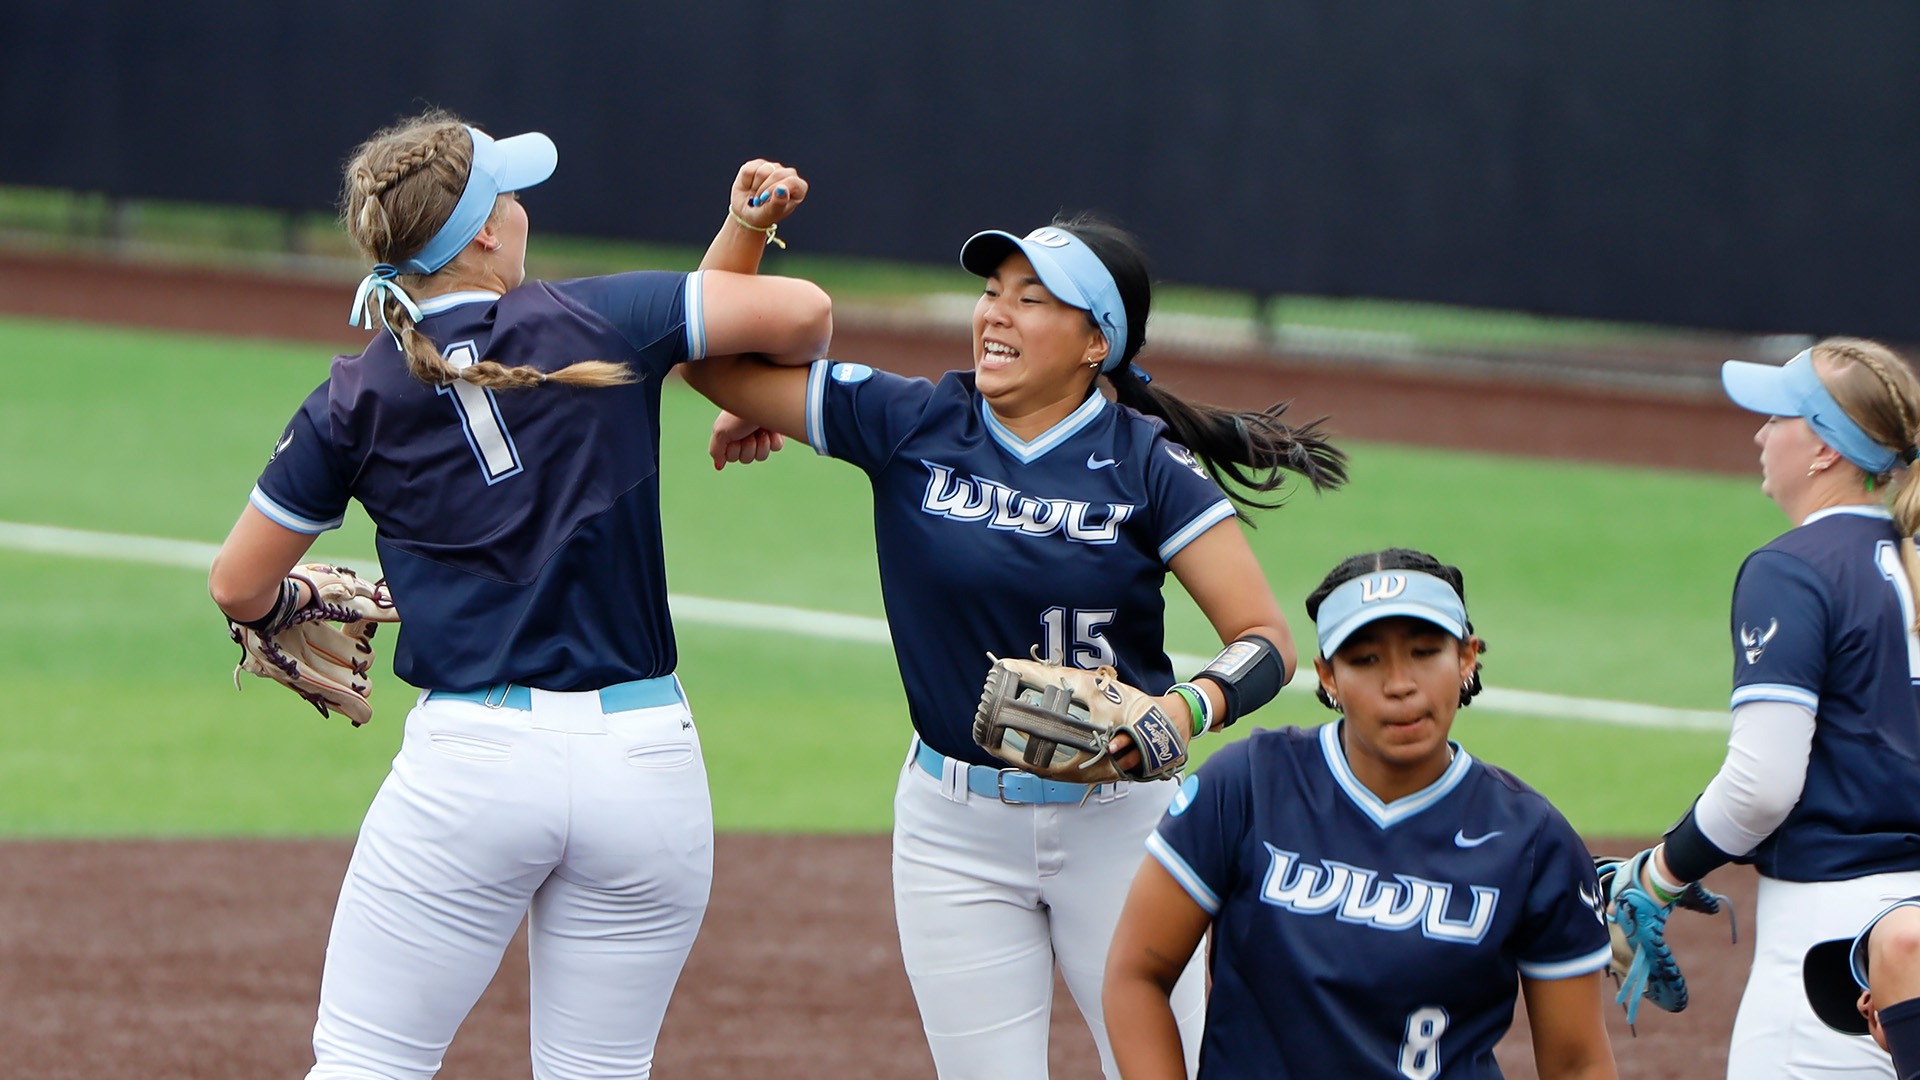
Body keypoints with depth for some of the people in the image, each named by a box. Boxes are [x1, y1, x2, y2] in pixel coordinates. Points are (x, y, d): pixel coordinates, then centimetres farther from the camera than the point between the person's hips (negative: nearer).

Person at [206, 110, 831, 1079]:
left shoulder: (357, 401, 3)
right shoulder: (599, 325, -2)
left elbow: (239, 588, 10)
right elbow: (802, 311, -7)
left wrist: (298, 600, 33)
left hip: (469, 758, -1)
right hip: (647, 757, 1)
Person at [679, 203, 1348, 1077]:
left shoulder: (1146, 466, -7)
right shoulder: (911, 425, -1)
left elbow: (1266, 638, -13)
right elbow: (706, 352, 1)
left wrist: (1190, 708, -30)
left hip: (1118, 816, -2)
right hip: (954, 825, 2)